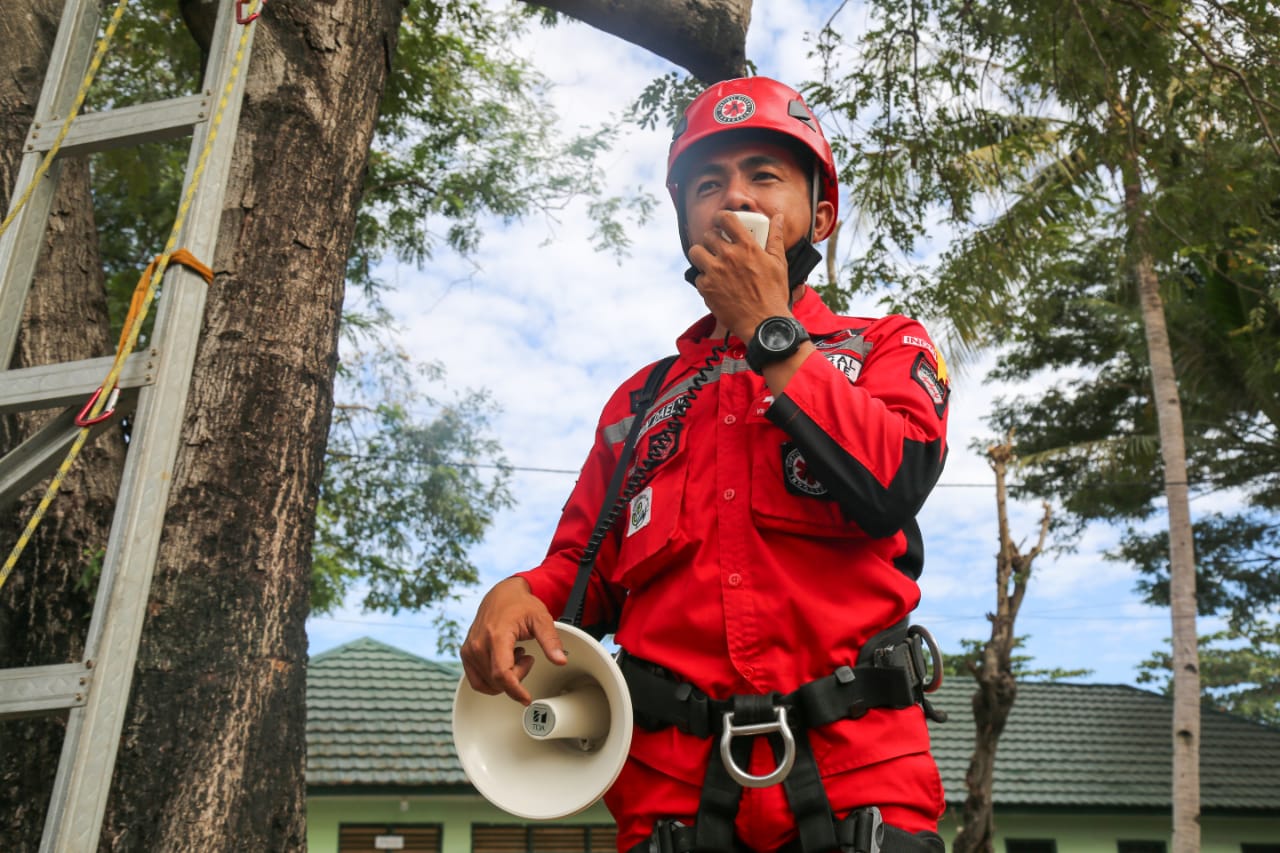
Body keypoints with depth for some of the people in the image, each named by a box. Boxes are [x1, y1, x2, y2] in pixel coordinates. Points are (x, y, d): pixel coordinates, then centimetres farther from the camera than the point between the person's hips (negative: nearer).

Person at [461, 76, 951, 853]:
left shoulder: (886, 349, 10)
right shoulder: (644, 400, 18)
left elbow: (893, 487, -11)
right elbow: (584, 568, 17)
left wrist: (770, 331, -5)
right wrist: (521, 594, -6)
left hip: (853, 773, -2)